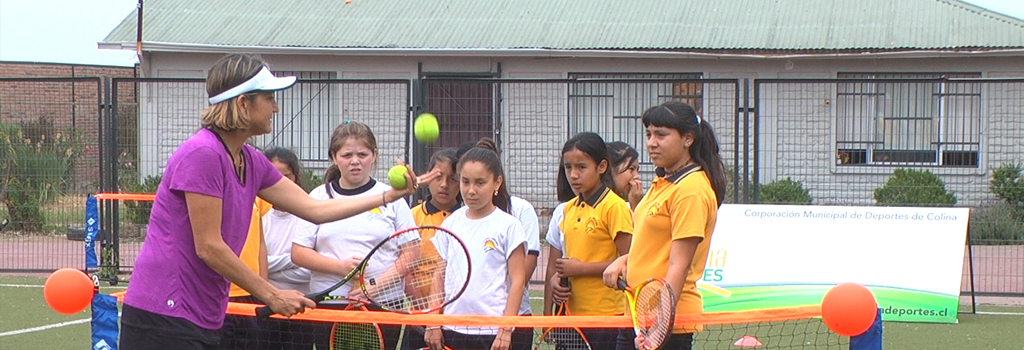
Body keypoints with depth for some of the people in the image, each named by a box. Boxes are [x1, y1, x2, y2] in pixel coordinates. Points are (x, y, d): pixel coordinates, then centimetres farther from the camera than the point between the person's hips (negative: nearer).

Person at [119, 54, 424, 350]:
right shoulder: (202, 154, -17)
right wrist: (272, 296, -11)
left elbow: (313, 208, 19)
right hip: (162, 318, -10)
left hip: (204, 320, 10)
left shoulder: (250, 162, 11)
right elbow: (208, 247, -18)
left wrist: (388, 196, 16)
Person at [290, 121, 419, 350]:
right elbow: (298, 253, 3)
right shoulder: (319, 197, 8)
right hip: (329, 303, 1)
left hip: (382, 305, -1)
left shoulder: (391, 198, 5)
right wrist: (340, 266, -12)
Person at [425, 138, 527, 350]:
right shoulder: (450, 223, 9)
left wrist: (506, 329, -12)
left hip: (492, 332, -4)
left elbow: (517, 282, -5)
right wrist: (433, 324, 7)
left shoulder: (508, 226, -3)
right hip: (452, 330, 4)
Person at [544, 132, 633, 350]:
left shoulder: (614, 207, -10)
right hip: (572, 314, 7)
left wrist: (580, 268, -16)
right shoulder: (569, 209, 12)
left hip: (606, 315, -7)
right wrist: (555, 279, -1)